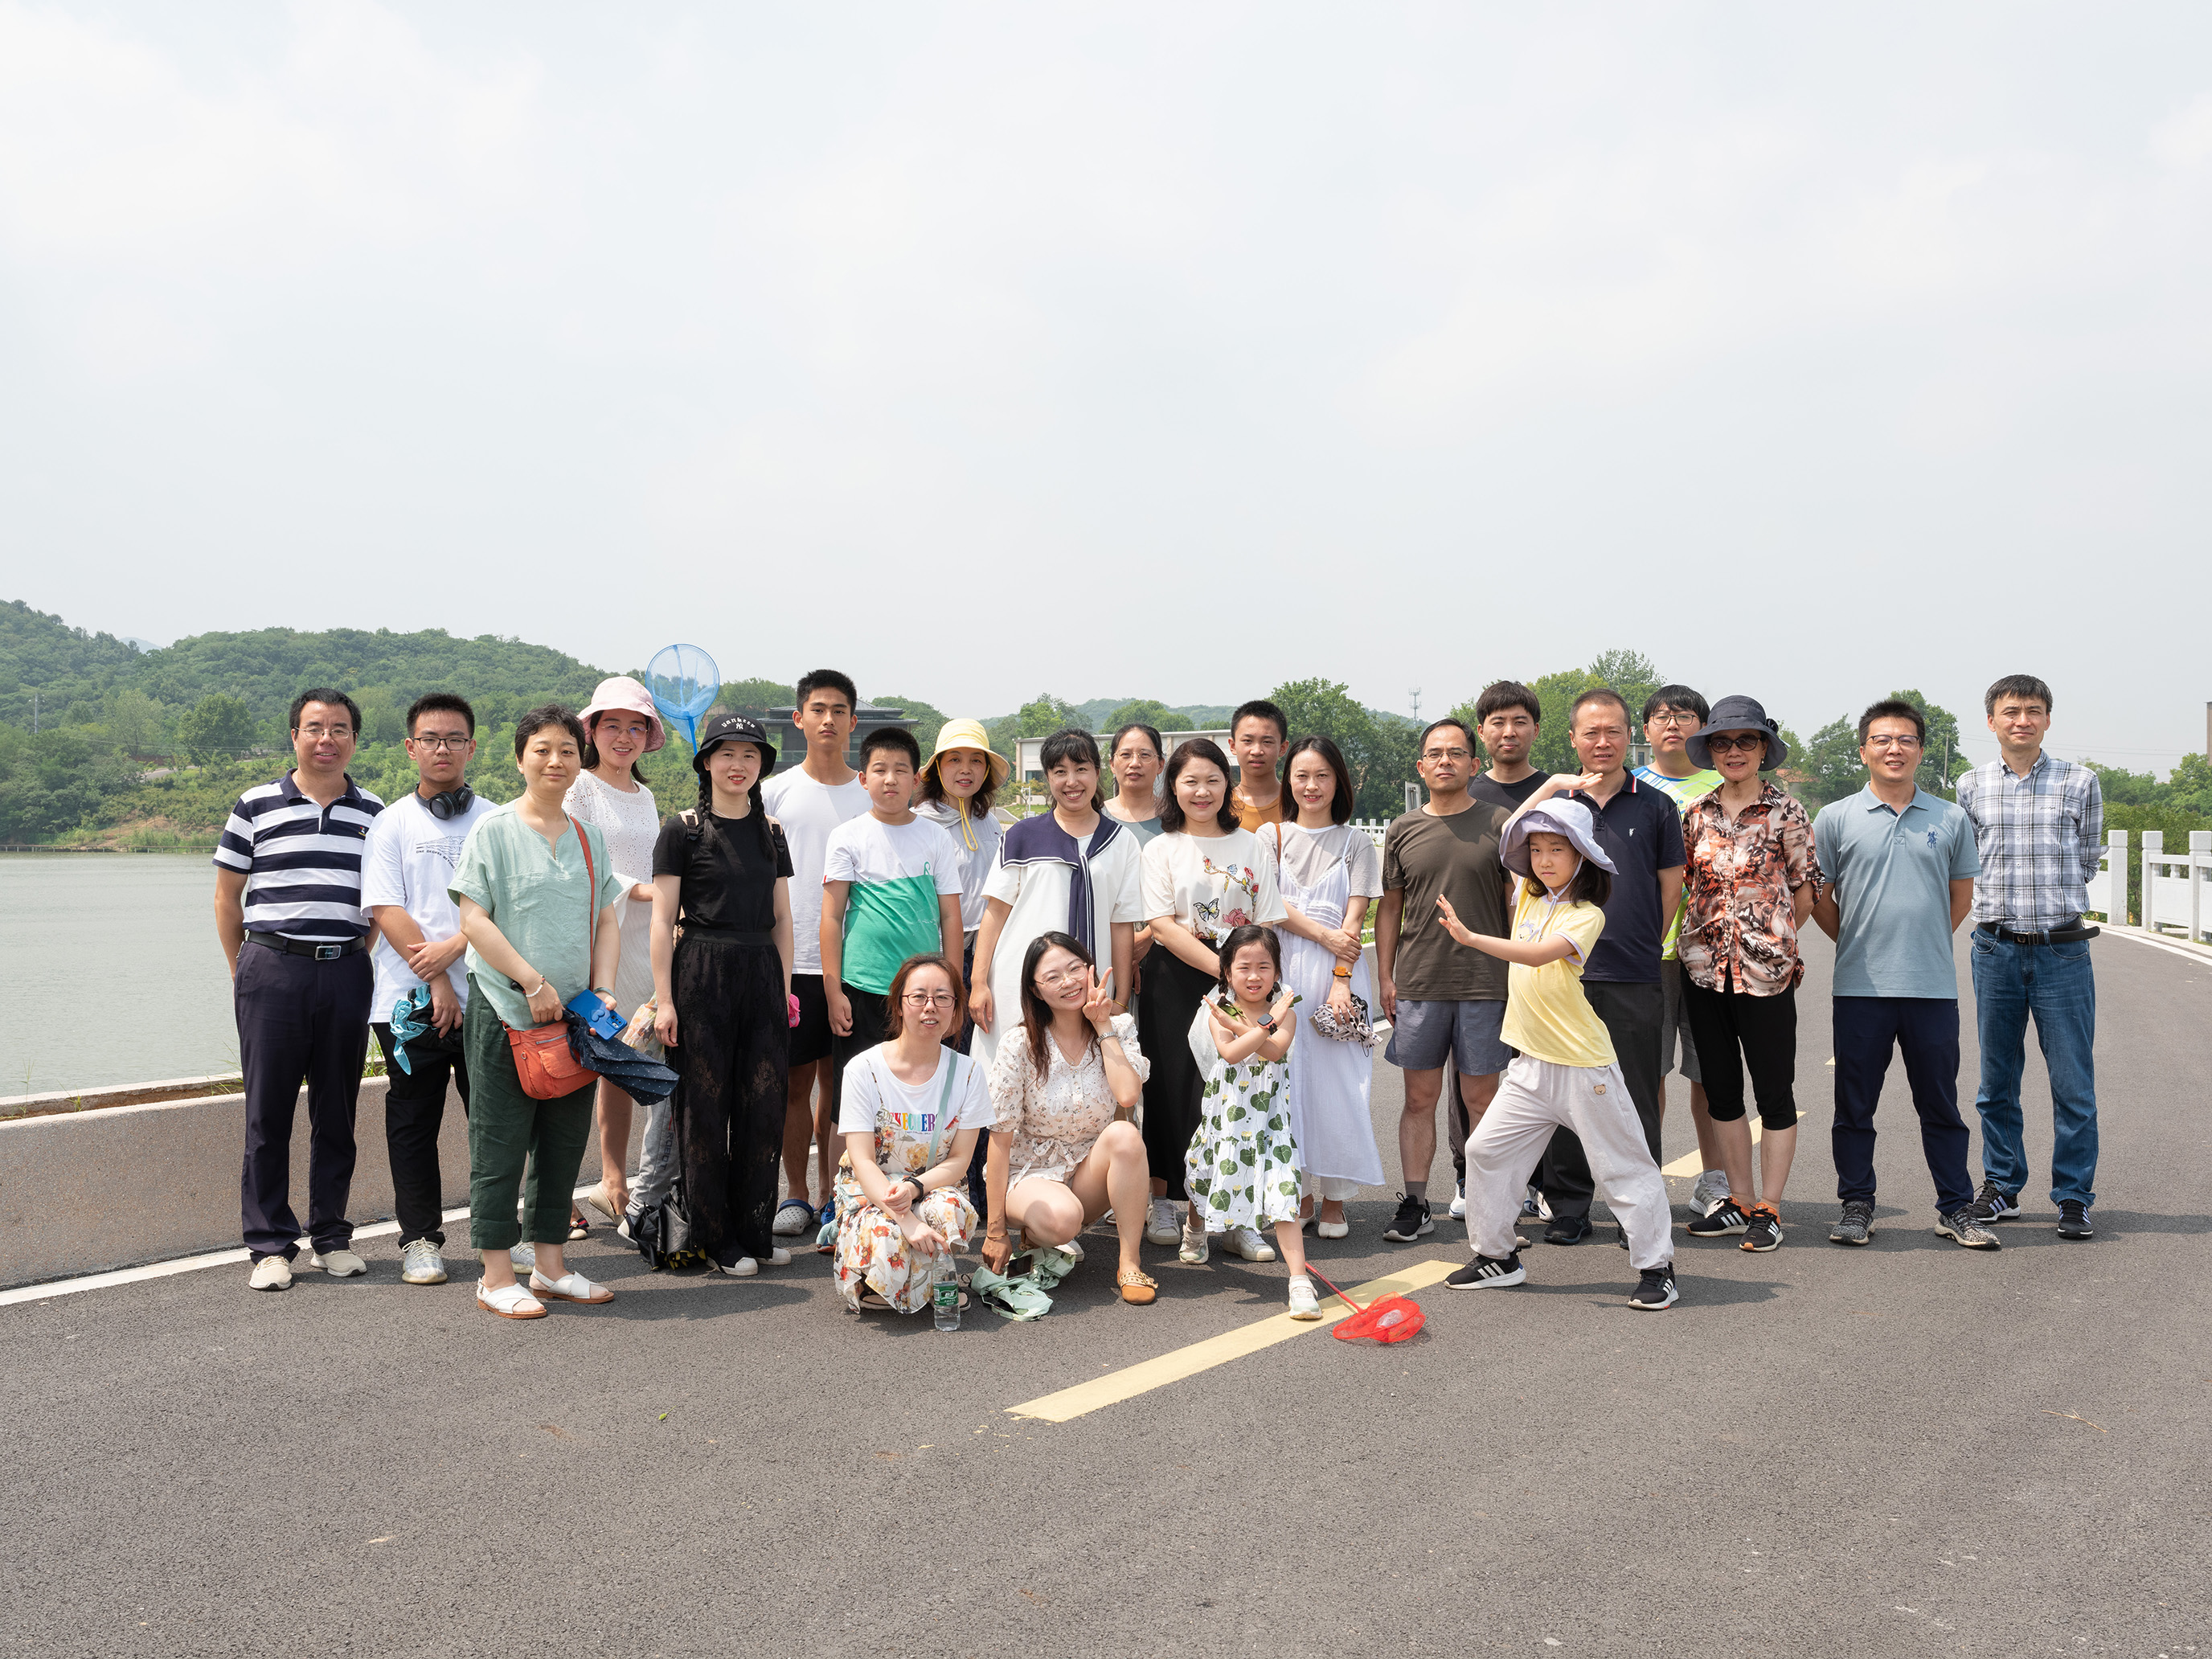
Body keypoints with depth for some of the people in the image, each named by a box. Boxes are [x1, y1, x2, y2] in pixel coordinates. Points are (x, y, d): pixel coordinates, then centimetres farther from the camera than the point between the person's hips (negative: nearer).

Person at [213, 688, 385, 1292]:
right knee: (268, 1112, 1)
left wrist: (358, 956, 9)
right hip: (272, 969, -2)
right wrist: (241, 971, 6)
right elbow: (228, 896, 8)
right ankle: (270, 1244, 9)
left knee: (337, 1111, 8)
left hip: (347, 971, 2)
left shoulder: (375, 813, 9)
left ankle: (331, 1236, 18)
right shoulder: (256, 806, 4)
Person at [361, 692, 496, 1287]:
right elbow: (387, 911, -2)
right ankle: (420, 1239, 16)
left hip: (486, 995, 0)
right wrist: (436, 982, -10)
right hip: (411, 999, 0)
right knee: (413, 1123, 5)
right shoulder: (392, 823, 7)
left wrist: (454, 945, -13)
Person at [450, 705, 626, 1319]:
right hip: (506, 1008, -5)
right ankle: (496, 1276, 7)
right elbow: (474, 919, -9)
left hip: (574, 1012, 6)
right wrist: (534, 981, -14)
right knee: (501, 1142, -1)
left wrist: (603, 989, -1)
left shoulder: (589, 837, 12)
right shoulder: (495, 829, -4)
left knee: (564, 1140, 11)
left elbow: (606, 919, 13)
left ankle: (550, 1267, 21)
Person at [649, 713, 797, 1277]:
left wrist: (784, 988, 10)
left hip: (762, 975, 4)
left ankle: (756, 1231, 18)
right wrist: (663, 999, -8)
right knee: (705, 1105, 1)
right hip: (701, 974, -4)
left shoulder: (771, 832, 12)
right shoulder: (683, 830, -2)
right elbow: (662, 919, -4)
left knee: (764, 1104, 5)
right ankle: (716, 1238, 12)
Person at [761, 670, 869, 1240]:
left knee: (838, 1080, 6)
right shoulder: (775, 792, 6)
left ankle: (833, 1195, 15)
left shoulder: (871, 796, 8)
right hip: (791, 959, -1)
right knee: (796, 1079, 3)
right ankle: (795, 1194, 14)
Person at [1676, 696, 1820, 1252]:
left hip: (1765, 970, -4)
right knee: (1721, 1088, 11)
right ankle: (1739, 1200, 22)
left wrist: (1772, 937, 2)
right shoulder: (1698, 815, 7)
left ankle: (1768, 1208, 11)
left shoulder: (1786, 810, -3)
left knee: (1774, 1091, 3)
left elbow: (1806, 888, 1)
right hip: (1703, 966, 5)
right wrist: (1713, 934, 7)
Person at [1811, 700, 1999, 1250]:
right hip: (1860, 986, -1)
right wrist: (1857, 945, 10)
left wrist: (1926, 946, 13)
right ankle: (1856, 1205, 18)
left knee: (1940, 1104, 8)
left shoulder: (1950, 819, 7)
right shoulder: (1835, 819, 2)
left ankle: (1956, 1208, 19)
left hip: (1933, 986, 1)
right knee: (1855, 1105, 6)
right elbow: (1820, 897, 8)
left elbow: (1961, 895, 16)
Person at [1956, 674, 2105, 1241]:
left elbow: (2086, 862, 12)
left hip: (2063, 950, -1)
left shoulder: (2079, 782, 2)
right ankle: (2002, 1188, 22)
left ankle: (2073, 1198, 11)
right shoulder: (1971, 787, 6)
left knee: (2073, 1084, 0)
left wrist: (2048, 899, 13)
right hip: (1996, 950, 1)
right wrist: (2004, 907, 12)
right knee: (1997, 1082, 9)